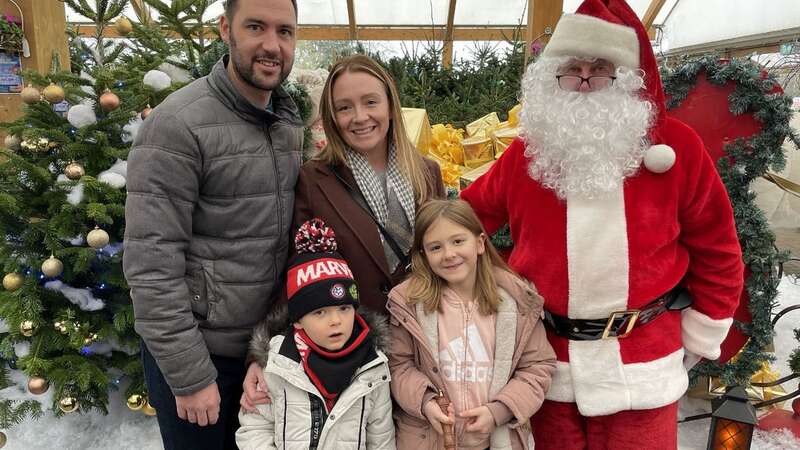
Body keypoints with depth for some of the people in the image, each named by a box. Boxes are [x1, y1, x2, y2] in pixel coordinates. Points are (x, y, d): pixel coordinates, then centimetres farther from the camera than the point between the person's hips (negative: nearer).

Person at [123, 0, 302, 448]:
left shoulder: (291, 124, 3)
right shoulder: (178, 123, -17)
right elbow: (151, 265, -19)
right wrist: (190, 375, -17)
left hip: (265, 345, 6)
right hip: (193, 351, -6)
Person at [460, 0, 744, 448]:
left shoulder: (675, 145, -6)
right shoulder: (527, 153, -1)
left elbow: (716, 251, 2)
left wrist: (698, 340, 5)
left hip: (642, 365, -1)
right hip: (548, 361, 2)